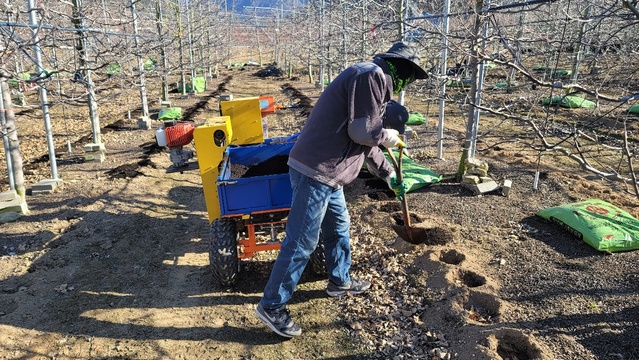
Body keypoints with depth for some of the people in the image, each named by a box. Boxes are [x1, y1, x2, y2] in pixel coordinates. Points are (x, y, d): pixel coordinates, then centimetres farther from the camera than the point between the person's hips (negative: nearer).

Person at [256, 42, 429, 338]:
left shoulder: (375, 80, 21)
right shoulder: (372, 75, -12)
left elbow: (366, 140, 27)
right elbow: (362, 132, -20)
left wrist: (388, 174, 31)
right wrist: (392, 137, 0)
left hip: (327, 172, 11)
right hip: (315, 172, -11)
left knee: (339, 227, 23)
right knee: (302, 242, -4)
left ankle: (340, 281, 42)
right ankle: (272, 305, 9)